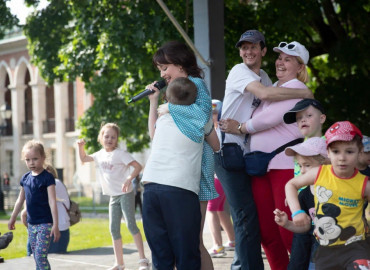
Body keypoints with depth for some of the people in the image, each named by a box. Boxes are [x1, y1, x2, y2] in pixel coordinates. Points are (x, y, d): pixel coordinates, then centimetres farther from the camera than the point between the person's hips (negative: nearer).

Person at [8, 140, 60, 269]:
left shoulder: (47, 177, -11)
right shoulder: (25, 178, 8)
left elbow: (52, 202, -15)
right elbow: (20, 200, 20)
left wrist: (56, 225, -20)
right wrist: (13, 218, 24)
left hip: (45, 223, -7)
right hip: (31, 223, 7)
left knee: (40, 256, -14)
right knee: (36, 256, 10)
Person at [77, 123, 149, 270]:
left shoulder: (120, 153, -11)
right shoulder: (100, 154, 9)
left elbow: (138, 166, -17)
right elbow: (84, 159, 24)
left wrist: (129, 179, -30)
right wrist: (80, 146, 7)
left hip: (125, 194, -7)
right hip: (113, 196, 7)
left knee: (131, 224, -14)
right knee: (114, 229, 6)